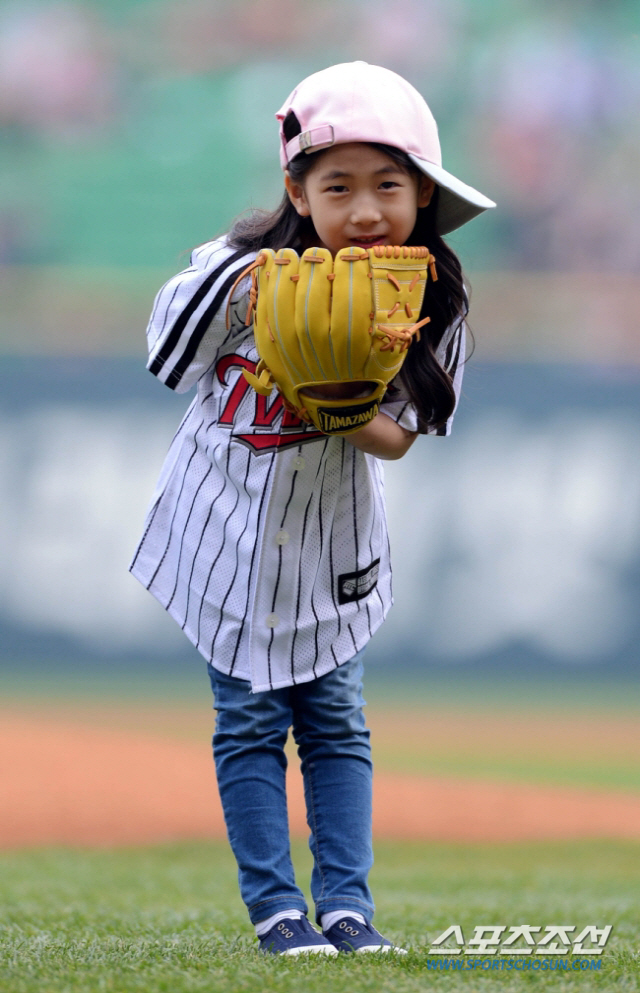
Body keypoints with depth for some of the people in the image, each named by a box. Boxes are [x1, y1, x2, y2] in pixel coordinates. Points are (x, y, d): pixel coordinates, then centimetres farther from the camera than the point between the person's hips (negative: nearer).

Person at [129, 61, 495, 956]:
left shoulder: (426, 302, -13)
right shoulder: (245, 272, -19)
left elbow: (400, 437, -9)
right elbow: (173, 361, -7)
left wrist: (352, 417, -31)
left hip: (331, 531, 2)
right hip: (233, 523, -2)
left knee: (335, 716, 5)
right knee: (251, 718, 1)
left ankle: (347, 906, 9)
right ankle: (274, 907, 7)